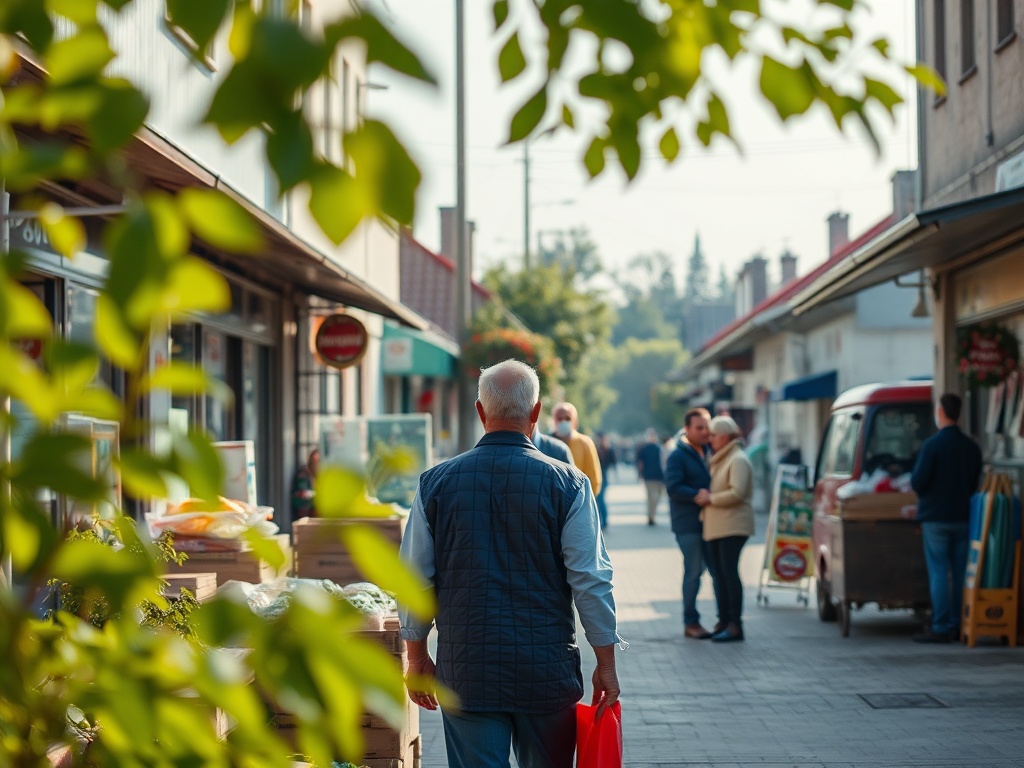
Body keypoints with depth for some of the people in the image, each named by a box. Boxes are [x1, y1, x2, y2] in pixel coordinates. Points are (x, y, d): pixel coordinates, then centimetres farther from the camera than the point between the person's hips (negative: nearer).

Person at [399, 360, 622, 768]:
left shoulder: (436, 482, 0)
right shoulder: (568, 484, -5)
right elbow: (591, 581, -5)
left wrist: (417, 657, 15)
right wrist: (606, 664, 4)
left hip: (465, 672, 1)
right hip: (547, 671, 0)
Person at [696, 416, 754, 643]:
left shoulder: (738, 460, -9)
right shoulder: (719, 459, 21)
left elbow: (737, 493, -20)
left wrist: (710, 498, -12)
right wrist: (706, 496, 7)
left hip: (732, 527, -10)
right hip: (715, 527, 10)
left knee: (729, 573, -11)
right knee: (718, 575, 9)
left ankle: (735, 625, -10)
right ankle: (724, 621, 13)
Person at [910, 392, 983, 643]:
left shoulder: (932, 445, -13)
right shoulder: (972, 446, 6)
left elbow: (917, 482, -14)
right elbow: (976, 482, 12)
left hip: (935, 517, -5)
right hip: (963, 517, 5)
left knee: (939, 572, -4)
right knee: (960, 572, 8)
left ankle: (940, 628, -5)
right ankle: (958, 625, 11)